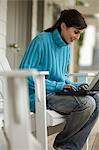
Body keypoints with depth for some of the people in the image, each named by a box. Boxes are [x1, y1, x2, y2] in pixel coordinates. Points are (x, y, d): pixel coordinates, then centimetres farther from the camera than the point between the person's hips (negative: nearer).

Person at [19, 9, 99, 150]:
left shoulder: (66, 47, 14)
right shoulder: (41, 40, -12)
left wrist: (76, 86, 1)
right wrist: (58, 86, -19)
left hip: (58, 93, 9)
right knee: (87, 103, -24)